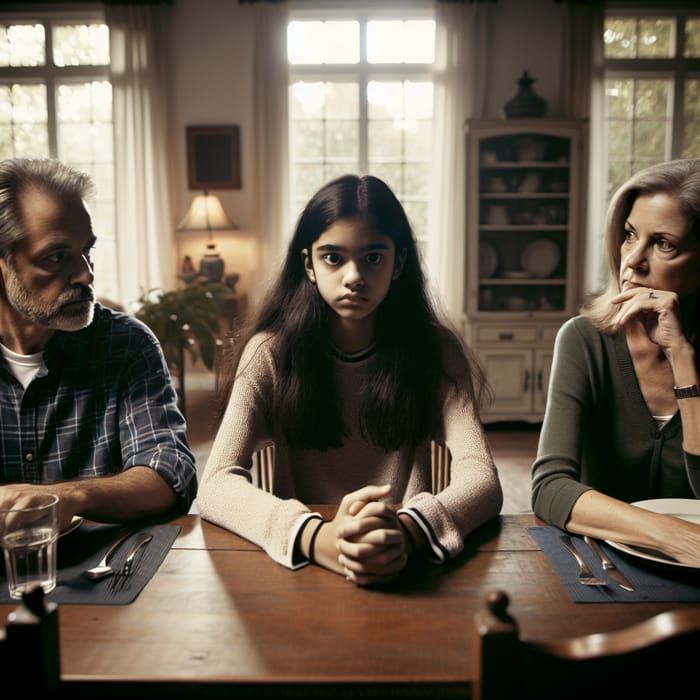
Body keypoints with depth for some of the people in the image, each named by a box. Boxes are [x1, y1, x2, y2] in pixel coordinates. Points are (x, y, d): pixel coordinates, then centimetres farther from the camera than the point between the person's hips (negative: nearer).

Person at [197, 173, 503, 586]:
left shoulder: (434, 349, -4)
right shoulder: (271, 352, -6)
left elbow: (482, 479, -13)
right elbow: (217, 484, -15)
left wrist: (407, 531, -34)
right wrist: (318, 538, -33)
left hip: (405, 570, 0)